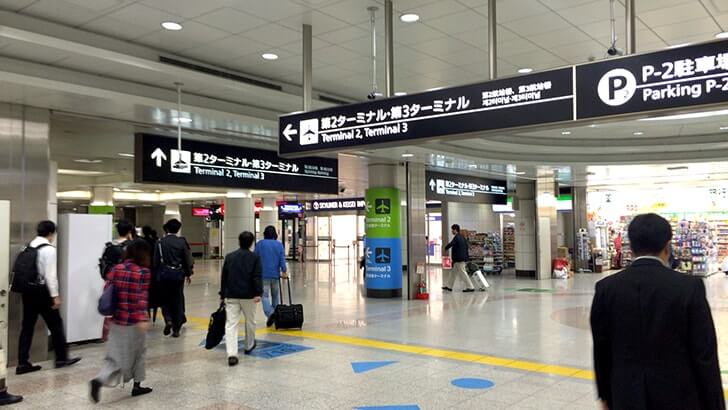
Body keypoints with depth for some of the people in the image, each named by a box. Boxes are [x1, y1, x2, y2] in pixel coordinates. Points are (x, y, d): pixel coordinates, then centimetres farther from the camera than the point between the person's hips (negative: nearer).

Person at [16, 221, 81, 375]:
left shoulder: (27, 247, 9)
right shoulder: (48, 249, -13)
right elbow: (50, 275, -16)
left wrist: (27, 286, 19)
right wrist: (55, 296, -12)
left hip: (28, 290, 7)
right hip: (42, 291, -7)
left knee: (27, 326, 10)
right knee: (55, 325, 7)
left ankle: (23, 363, 10)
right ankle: (62, 358, 17)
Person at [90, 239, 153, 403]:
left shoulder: (116, 269, 4)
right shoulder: (143, 272, -12)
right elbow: (141, 298, -20)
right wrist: (142, 319, -24)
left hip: (117, 320, 5)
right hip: (134, 321, -5)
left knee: (117, 356, 10)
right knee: (138, 352, 16)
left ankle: (100, 380, -12)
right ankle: (137, 385, 24)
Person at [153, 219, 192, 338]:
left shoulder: (160, 242, -3)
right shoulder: (182, 242, -5)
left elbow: (156, 261, 0)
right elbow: (187, 260, -1)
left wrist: (156, 274, 10)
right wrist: (188, 274, 11)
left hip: (164, 273, 0)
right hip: (178, 273, 0)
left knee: (165, 299, 15)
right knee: (178, 300, 7)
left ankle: (168, 320, -8)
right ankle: (176, 329, 9)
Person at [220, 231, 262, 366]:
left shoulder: (229, 257, 8)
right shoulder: (255, 257, -1)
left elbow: (224, 277, 11)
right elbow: (257, 277, -11)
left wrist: (223, 294, 17)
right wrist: (258, 293, -13)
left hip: (231, 295, 2)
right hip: (248, 295, -1)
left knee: (231, 324, -4)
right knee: (250, 321, 19)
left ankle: (232, 354, -16)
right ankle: (249, 346, 37)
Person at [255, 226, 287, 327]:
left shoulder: (260, 244, 2)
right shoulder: (279, 245, 5)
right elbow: (282, 259, -5)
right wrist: (284, 271, -3)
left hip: (263, 274, -2)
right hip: (275, 274, 2)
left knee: (265, 296, -4)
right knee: (275, 295, 16)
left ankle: (270, 313, -25)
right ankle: (276, 314, 21)